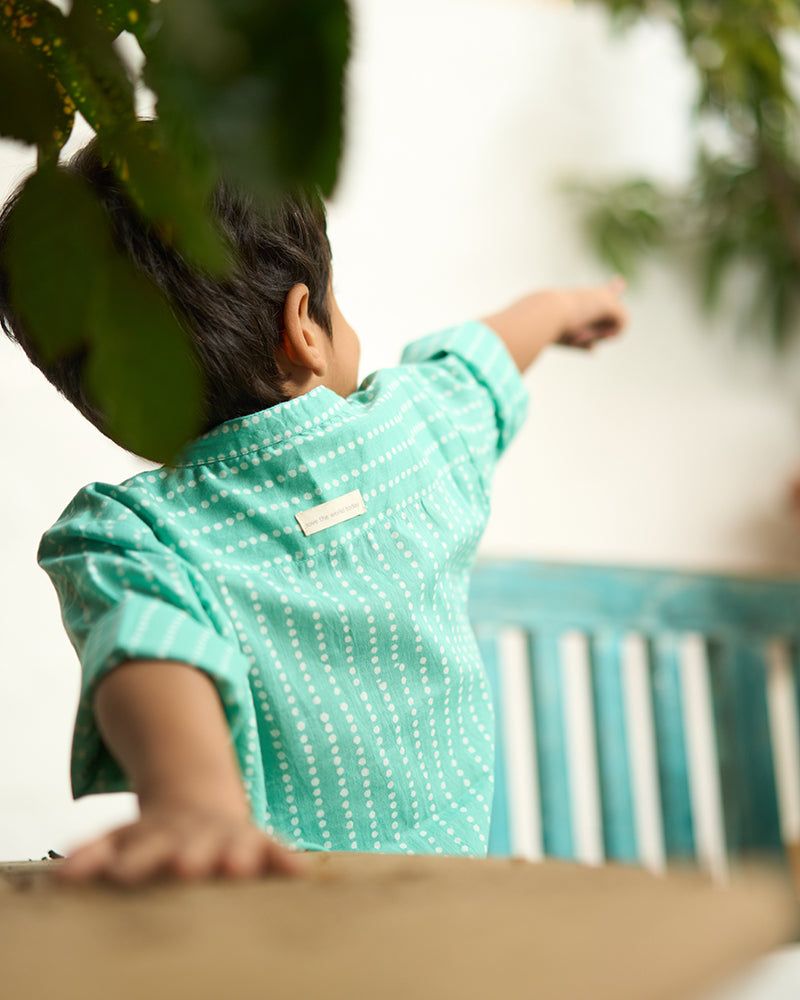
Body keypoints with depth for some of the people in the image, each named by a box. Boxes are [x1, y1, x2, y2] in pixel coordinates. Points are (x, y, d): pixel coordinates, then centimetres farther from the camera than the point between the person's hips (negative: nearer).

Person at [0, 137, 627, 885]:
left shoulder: (120, 535, -7)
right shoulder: (418, 427, 5)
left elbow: (156, 651, -27)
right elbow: (477, 358, 26)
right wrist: (562, 306, 46)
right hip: (450, 873, 3)